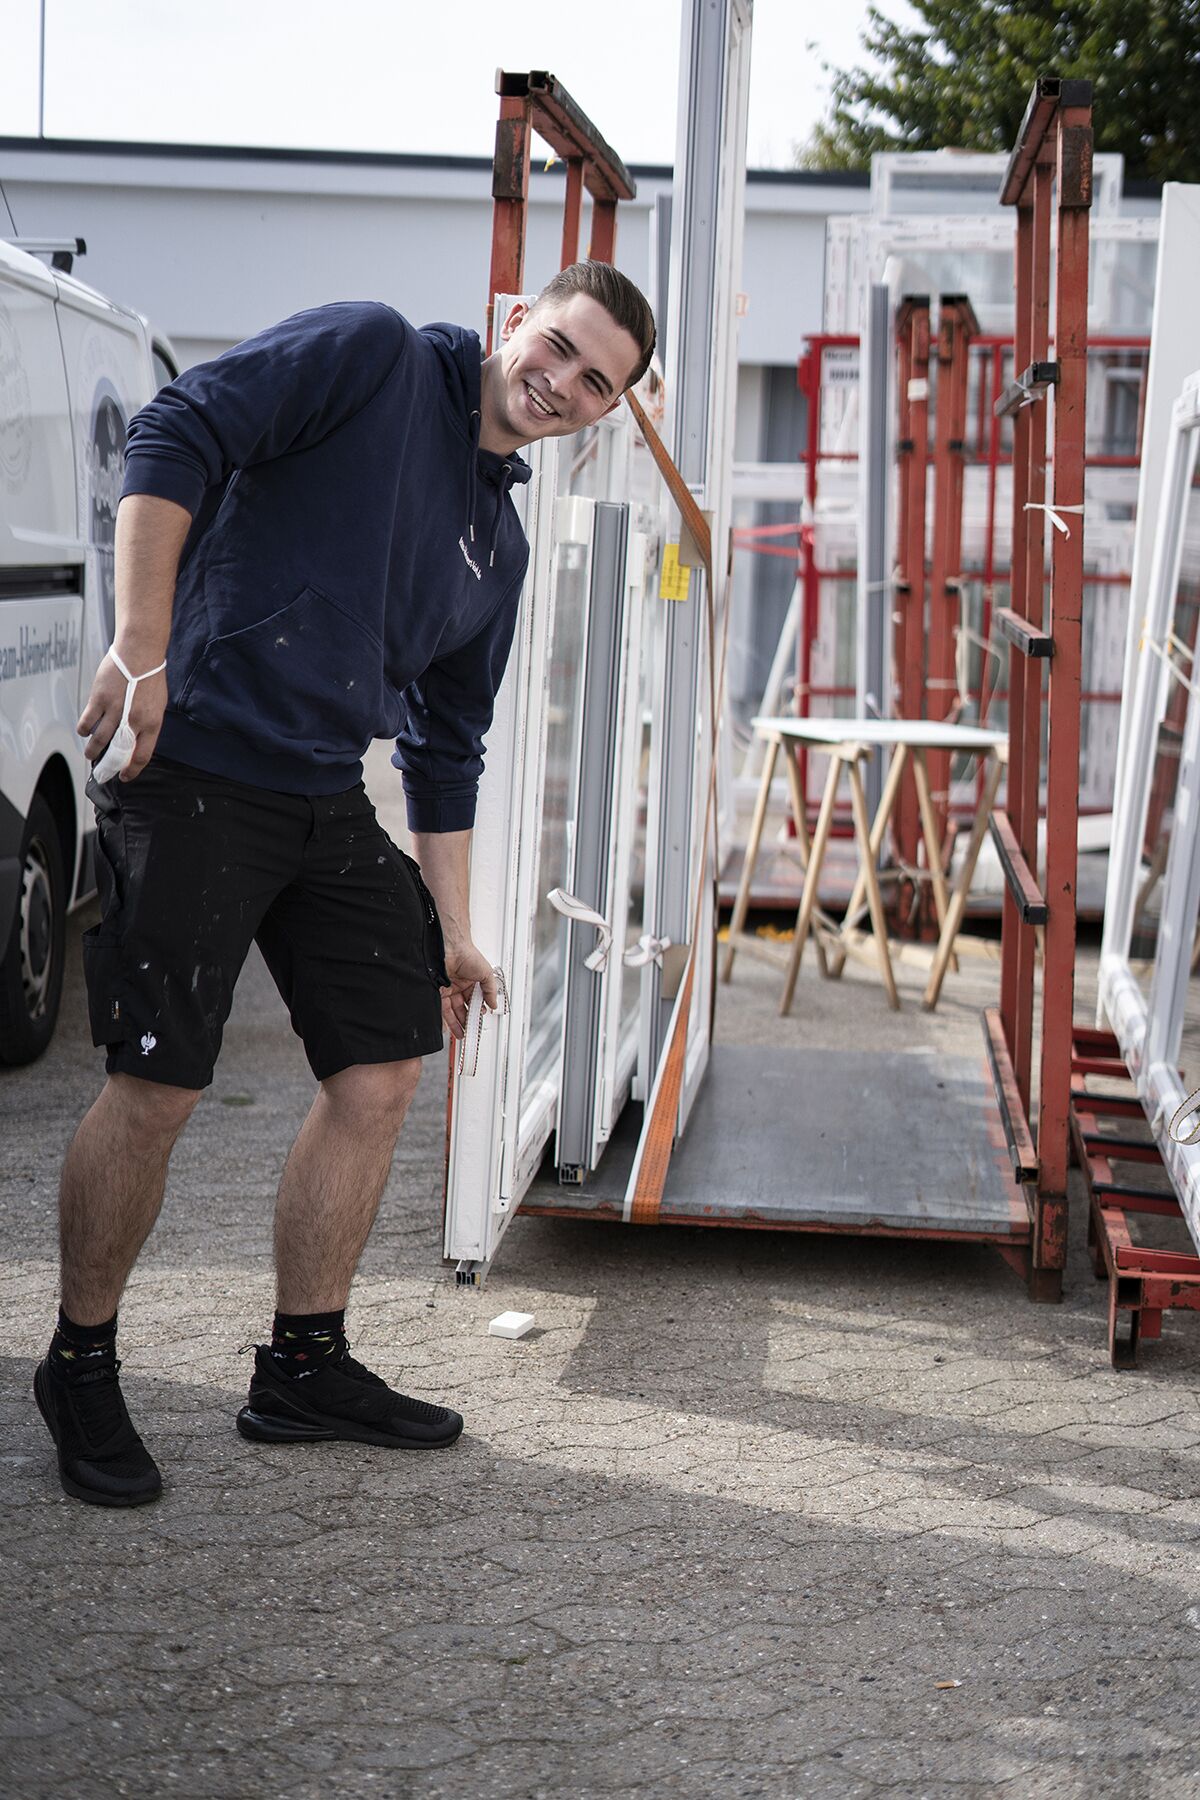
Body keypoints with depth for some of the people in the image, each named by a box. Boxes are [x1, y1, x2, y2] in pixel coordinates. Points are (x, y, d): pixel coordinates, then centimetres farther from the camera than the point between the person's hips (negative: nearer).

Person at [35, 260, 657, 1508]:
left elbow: (445, 743, 23)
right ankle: (81, 1368, 16)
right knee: (156, 1088, -5)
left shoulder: (500, 542, 17)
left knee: (382, 1070, 6)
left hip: (330, 803, 8)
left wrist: (449, 925, 21)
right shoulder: (373, 355, -4)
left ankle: (304, 1368, 22)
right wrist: (141, 645, -22)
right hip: (192, 765, -8)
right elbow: (177, 438, -13)